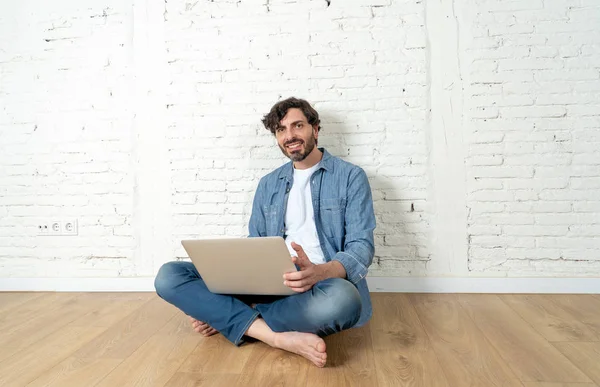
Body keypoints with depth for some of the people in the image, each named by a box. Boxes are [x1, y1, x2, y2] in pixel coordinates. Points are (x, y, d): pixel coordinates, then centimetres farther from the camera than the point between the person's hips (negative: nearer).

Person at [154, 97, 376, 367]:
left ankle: (226, 318, -17)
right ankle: (279, 337, -26)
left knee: (341, 298, -41)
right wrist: (208, 300, -1)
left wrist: (320, 272, -30)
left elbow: (362, 246, -6)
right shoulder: (268, 184, 16)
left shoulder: (350, 176, 3)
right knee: (169, 276, -12)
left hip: (323, 284, -3)